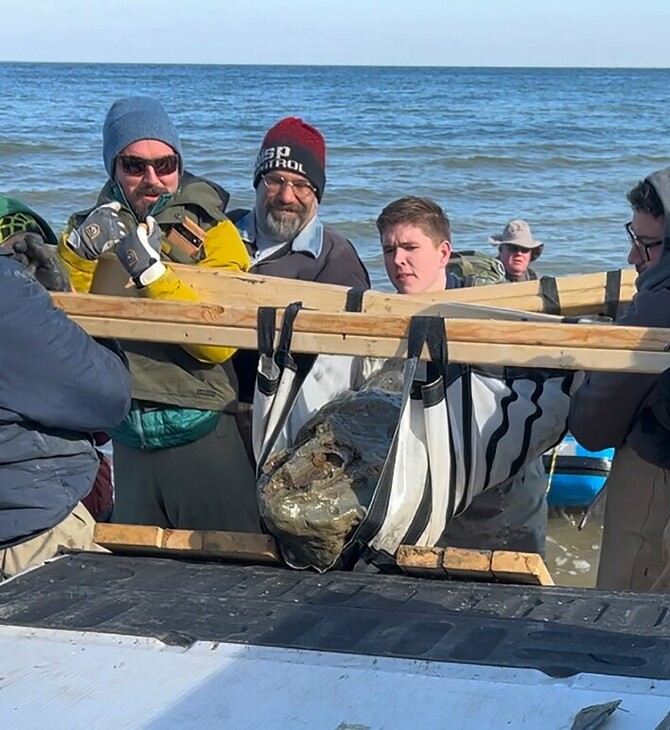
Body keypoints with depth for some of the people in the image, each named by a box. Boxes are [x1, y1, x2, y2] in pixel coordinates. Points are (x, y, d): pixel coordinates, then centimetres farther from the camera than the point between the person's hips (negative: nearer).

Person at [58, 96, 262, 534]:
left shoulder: (211, 232, -4)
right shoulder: (93, 228, 7)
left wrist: (150, 270, -25)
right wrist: (79, 247, -20)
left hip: (203, 436, -3)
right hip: (130, 442, 3)